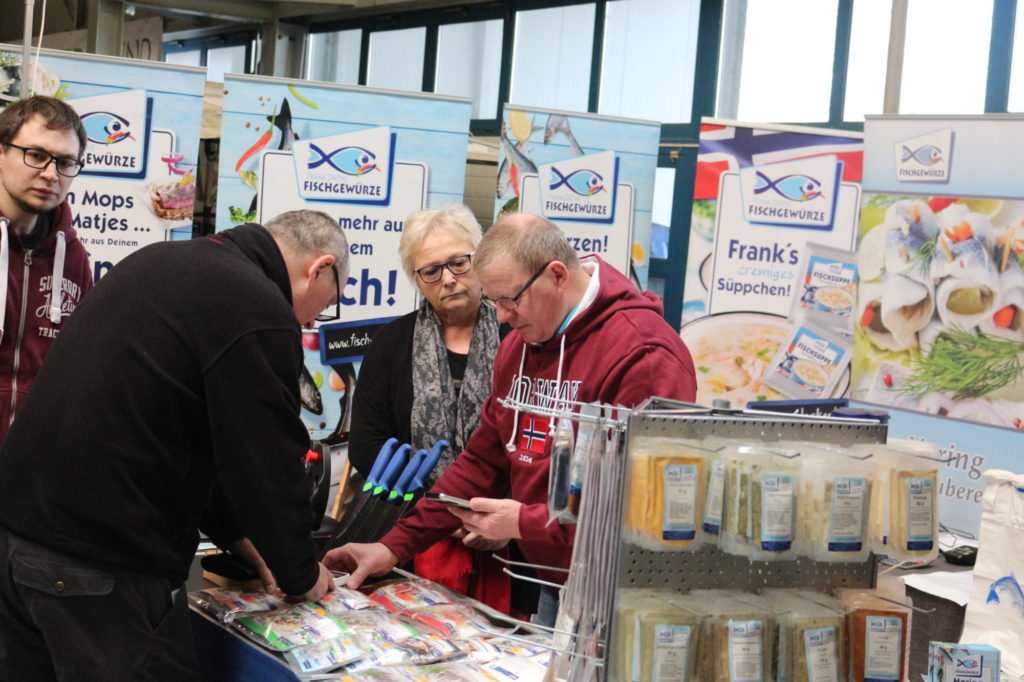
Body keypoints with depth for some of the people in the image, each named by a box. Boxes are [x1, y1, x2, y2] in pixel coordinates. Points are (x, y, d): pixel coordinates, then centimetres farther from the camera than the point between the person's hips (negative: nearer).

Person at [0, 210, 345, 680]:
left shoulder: (163, 262, 14)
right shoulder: (258, 313, -14)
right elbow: (267, 466, -10)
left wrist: (237, 537, 21)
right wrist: (302, 576, 7)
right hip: (102, 564, -9)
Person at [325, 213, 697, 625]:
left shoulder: (644, 354, -19)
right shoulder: (517, 347, 11)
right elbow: (483, 461, 14)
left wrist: (526, 523, -19)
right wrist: (395, 547, 6)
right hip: (552, 589, 8)